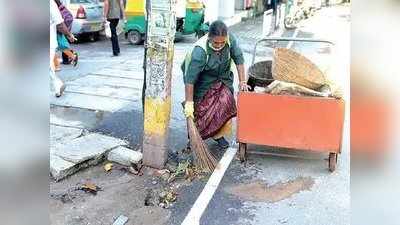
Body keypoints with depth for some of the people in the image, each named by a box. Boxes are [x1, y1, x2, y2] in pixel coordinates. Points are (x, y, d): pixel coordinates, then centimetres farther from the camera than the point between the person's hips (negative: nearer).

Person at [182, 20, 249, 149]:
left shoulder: (230, 39, -23)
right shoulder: (200, 51, -37)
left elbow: (239, 59, -9)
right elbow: (190, 79, -34)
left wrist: (242, 82, -11)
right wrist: (189, 102, -32)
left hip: (222, 79, 4)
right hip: (203, 83, -4)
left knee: (225, 103, -8)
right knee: (201, 109, -3)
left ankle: (219, 135, 13)